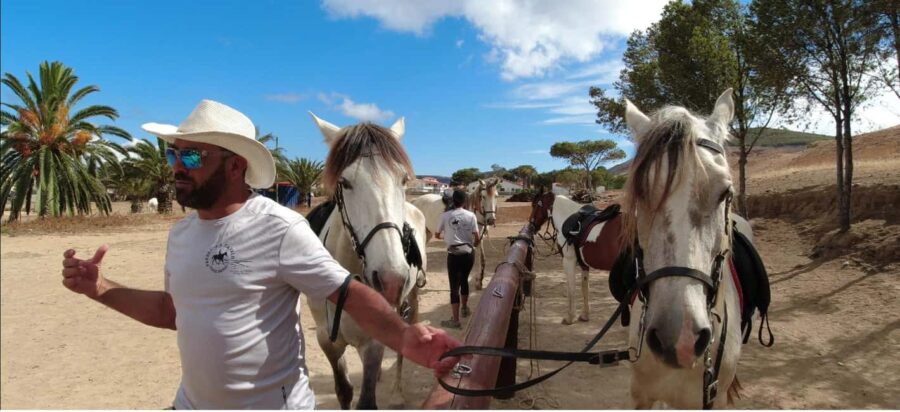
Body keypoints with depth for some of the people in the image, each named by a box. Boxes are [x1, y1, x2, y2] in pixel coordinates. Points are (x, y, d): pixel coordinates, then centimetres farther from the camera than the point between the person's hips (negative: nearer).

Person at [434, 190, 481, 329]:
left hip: (454, 254, -3)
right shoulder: (471, 216, 0)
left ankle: (455, 320, 1)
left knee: (454, 286, 1)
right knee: (464, 280, 24)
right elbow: (477, 239, -2)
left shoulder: (445, 216, -3)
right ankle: (465, 308, 43)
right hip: (469, 253, 3)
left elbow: (437, 235, 11)